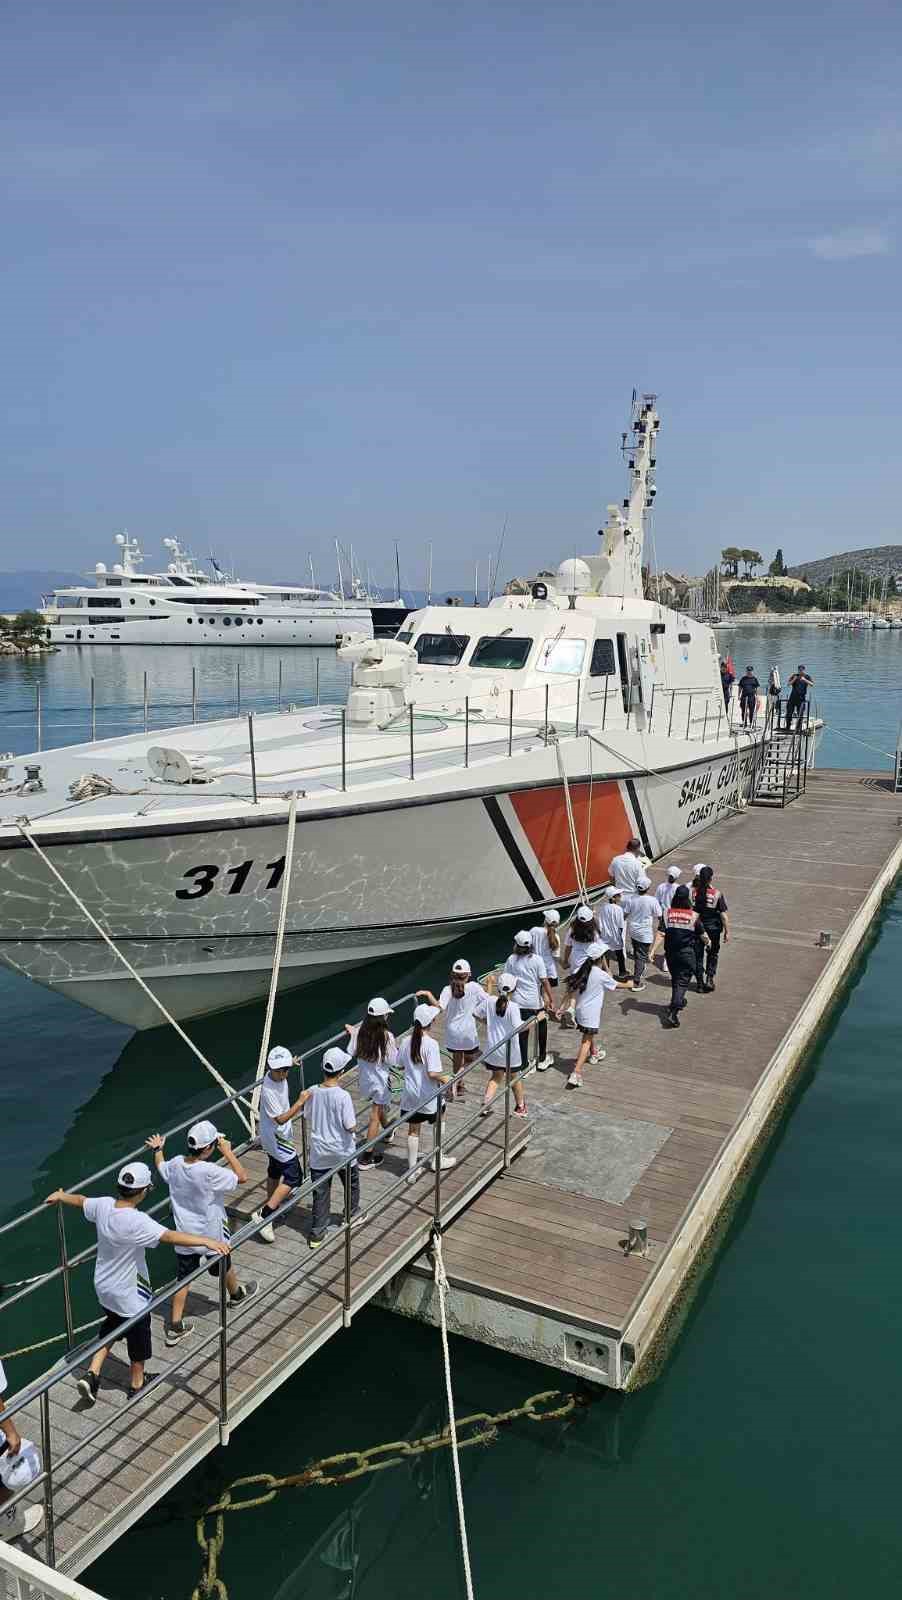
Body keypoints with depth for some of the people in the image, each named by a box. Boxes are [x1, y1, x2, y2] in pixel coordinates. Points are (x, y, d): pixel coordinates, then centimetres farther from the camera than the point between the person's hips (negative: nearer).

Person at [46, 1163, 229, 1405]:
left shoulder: (103, 1205, -15)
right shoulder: (136, 1222, -35)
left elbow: (81, 1201, 7)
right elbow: (170, 1236, -45)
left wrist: (60, 1196, 28)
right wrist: (207, 1241, -49)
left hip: (104, 1287, 6)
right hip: (129, 1294, -6)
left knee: (111, 1326, 31)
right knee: (138, 1335, 18)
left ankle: (91, 1375, 27)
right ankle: (138, 1385, 36)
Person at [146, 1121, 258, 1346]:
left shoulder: (175, 1164, -12)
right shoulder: (210, 1172, -31)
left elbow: (160, 1168, 12)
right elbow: (242, 1177, -22)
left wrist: (157, 1149, 30)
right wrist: (228, 1152, -19)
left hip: (185, 1235, 4)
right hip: (211, 1234, -4)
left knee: (183, 1279, 14)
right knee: (224, 1267, 24)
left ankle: (175, 1327, 17)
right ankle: (236, 1294, 50)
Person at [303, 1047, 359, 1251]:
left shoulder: (312, 1092, -11)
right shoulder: (343, 1096, -25)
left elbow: (307, 1117, 4)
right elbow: (351, 1127, -22)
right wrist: (355, 1130, 0)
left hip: (319, 1153, 3)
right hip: (343, 1152, -3)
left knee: (320, 1193, 12)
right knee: (351, 1184, 25)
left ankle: (317, 1234, 15)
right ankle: (353, 1215, 44)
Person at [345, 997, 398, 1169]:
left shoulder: (360, 1031, -10)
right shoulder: (387, 1036, -22)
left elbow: (352, 1052, -2)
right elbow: (392, 1060, -15)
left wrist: (351, 1032, 7)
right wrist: (395, 1045, 1)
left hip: (364, 1078, 6)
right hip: (380, 1079, -6)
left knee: (379, 1106, 30)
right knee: (375, 1116, 3)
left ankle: (389, 1133, 56)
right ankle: (366, 1157, 4)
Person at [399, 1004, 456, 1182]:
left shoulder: (407, 1042, -5)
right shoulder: (431, 1044, -23)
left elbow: (400, 1064, 7)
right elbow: (433, 1073, -27)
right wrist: (445, 1078, -8)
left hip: (410, 1094, 4)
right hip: (428, 1097, -4)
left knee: (413, 1130, 14)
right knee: (437, 1125, 22)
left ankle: (412, 1170, 20)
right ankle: (437, 1160, 36)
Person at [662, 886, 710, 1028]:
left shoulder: (667, 913, -9)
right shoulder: (694, 915, -11)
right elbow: (703, 936, -1)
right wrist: (708, 941, 22)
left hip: (670, 952, 3)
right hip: (687, 953, -3)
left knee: (675, 979, 23)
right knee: (683, 981, 0)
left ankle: (678, 1001, 44)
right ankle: (673, 1011, -14)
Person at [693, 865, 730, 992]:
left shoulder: (693, 892, -10)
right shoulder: (717, 894, -15)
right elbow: (723, 915, -12)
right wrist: (727, 932, -3)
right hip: (713, 929, -1)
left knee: (698, 955, 13)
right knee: (713, 955, 20)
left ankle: (700, 983, 18)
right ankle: (709, 979, 10)